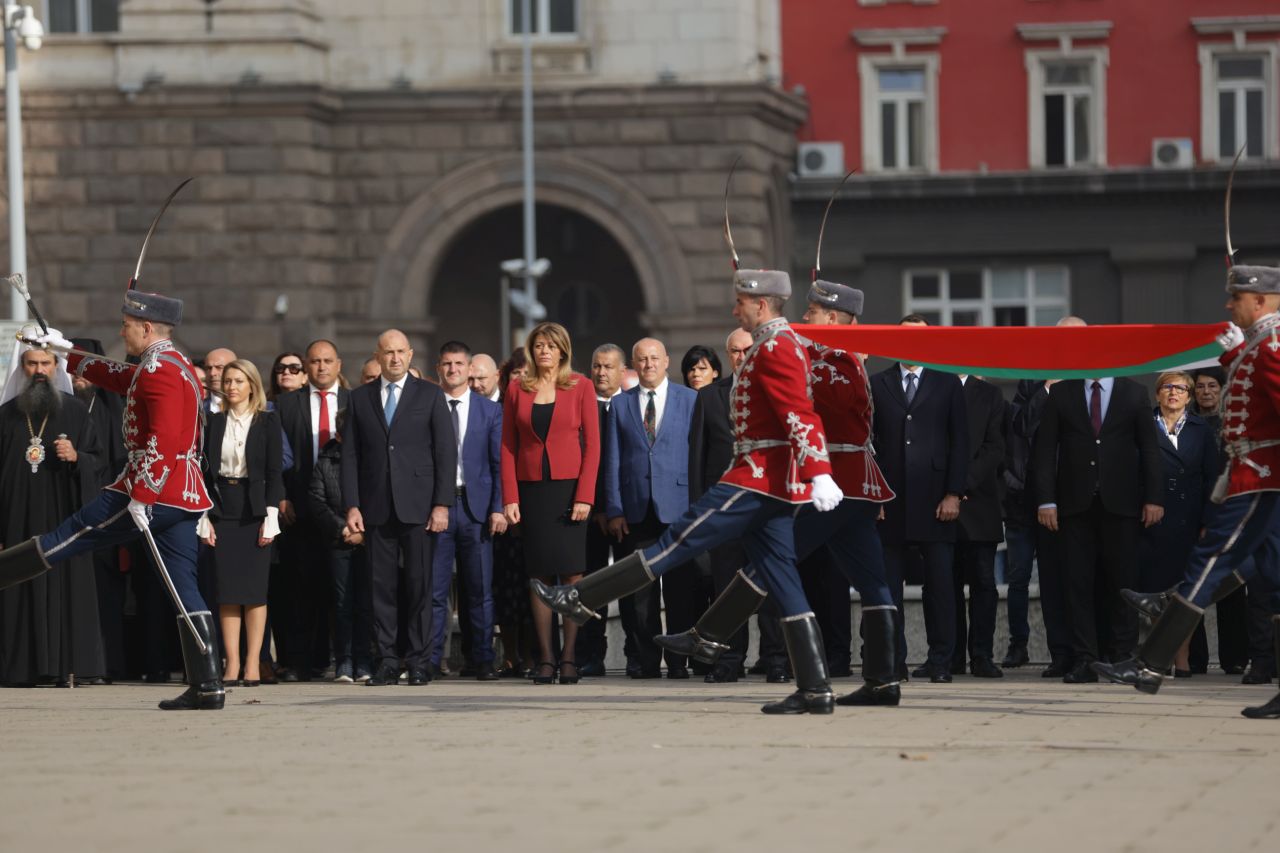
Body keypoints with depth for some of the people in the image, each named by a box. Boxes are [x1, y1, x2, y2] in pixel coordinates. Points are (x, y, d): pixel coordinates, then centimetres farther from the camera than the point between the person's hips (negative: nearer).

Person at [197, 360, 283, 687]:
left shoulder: (267, 423, 2)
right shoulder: (214, 423, 8)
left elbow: (273, 472, -1)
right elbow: (206, 472, 8)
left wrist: (271, 517, -9)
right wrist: (204, 518, 0)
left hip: (254, 510, -2)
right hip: (222, 509, 2)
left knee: (254, 589, -3)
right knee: (227, 590, -1)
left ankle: (252, 663, -2)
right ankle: (232, 664, -1)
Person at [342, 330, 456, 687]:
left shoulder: (430, 395, 5)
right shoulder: (361, 397, 11)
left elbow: (446, 451, 1)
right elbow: (350, 454, 9)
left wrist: (442, 504, -7)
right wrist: (352, 506, 0)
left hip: (418, 506, -2)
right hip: (377, 508, 2)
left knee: (420, 586, -2)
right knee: (382, 587, 1)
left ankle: (418, 661, 3)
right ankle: (387, 661, 4)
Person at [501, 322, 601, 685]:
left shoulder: (580, 387, 2)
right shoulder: (517, 390, 8)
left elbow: (592, 444, -1)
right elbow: (508, 447, 7)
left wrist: (584, 496, -9)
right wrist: (510, 498, -3)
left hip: (569, 488, -2)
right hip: (531, 488, 2)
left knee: (571, 573, -6)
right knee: (539, 575, -1)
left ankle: (569, 657, -2)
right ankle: (545, 659, 0)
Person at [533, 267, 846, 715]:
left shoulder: (774, 349, -13)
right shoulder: (783, 345, 20)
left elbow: (802, 417, -24)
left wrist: (819, 475, -33)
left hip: (758, 477, -10)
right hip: (775, 482, 10)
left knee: (677, 542, -7)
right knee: (782, 582, 6)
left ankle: (578, 599, -5)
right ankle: (816, 690, 3)